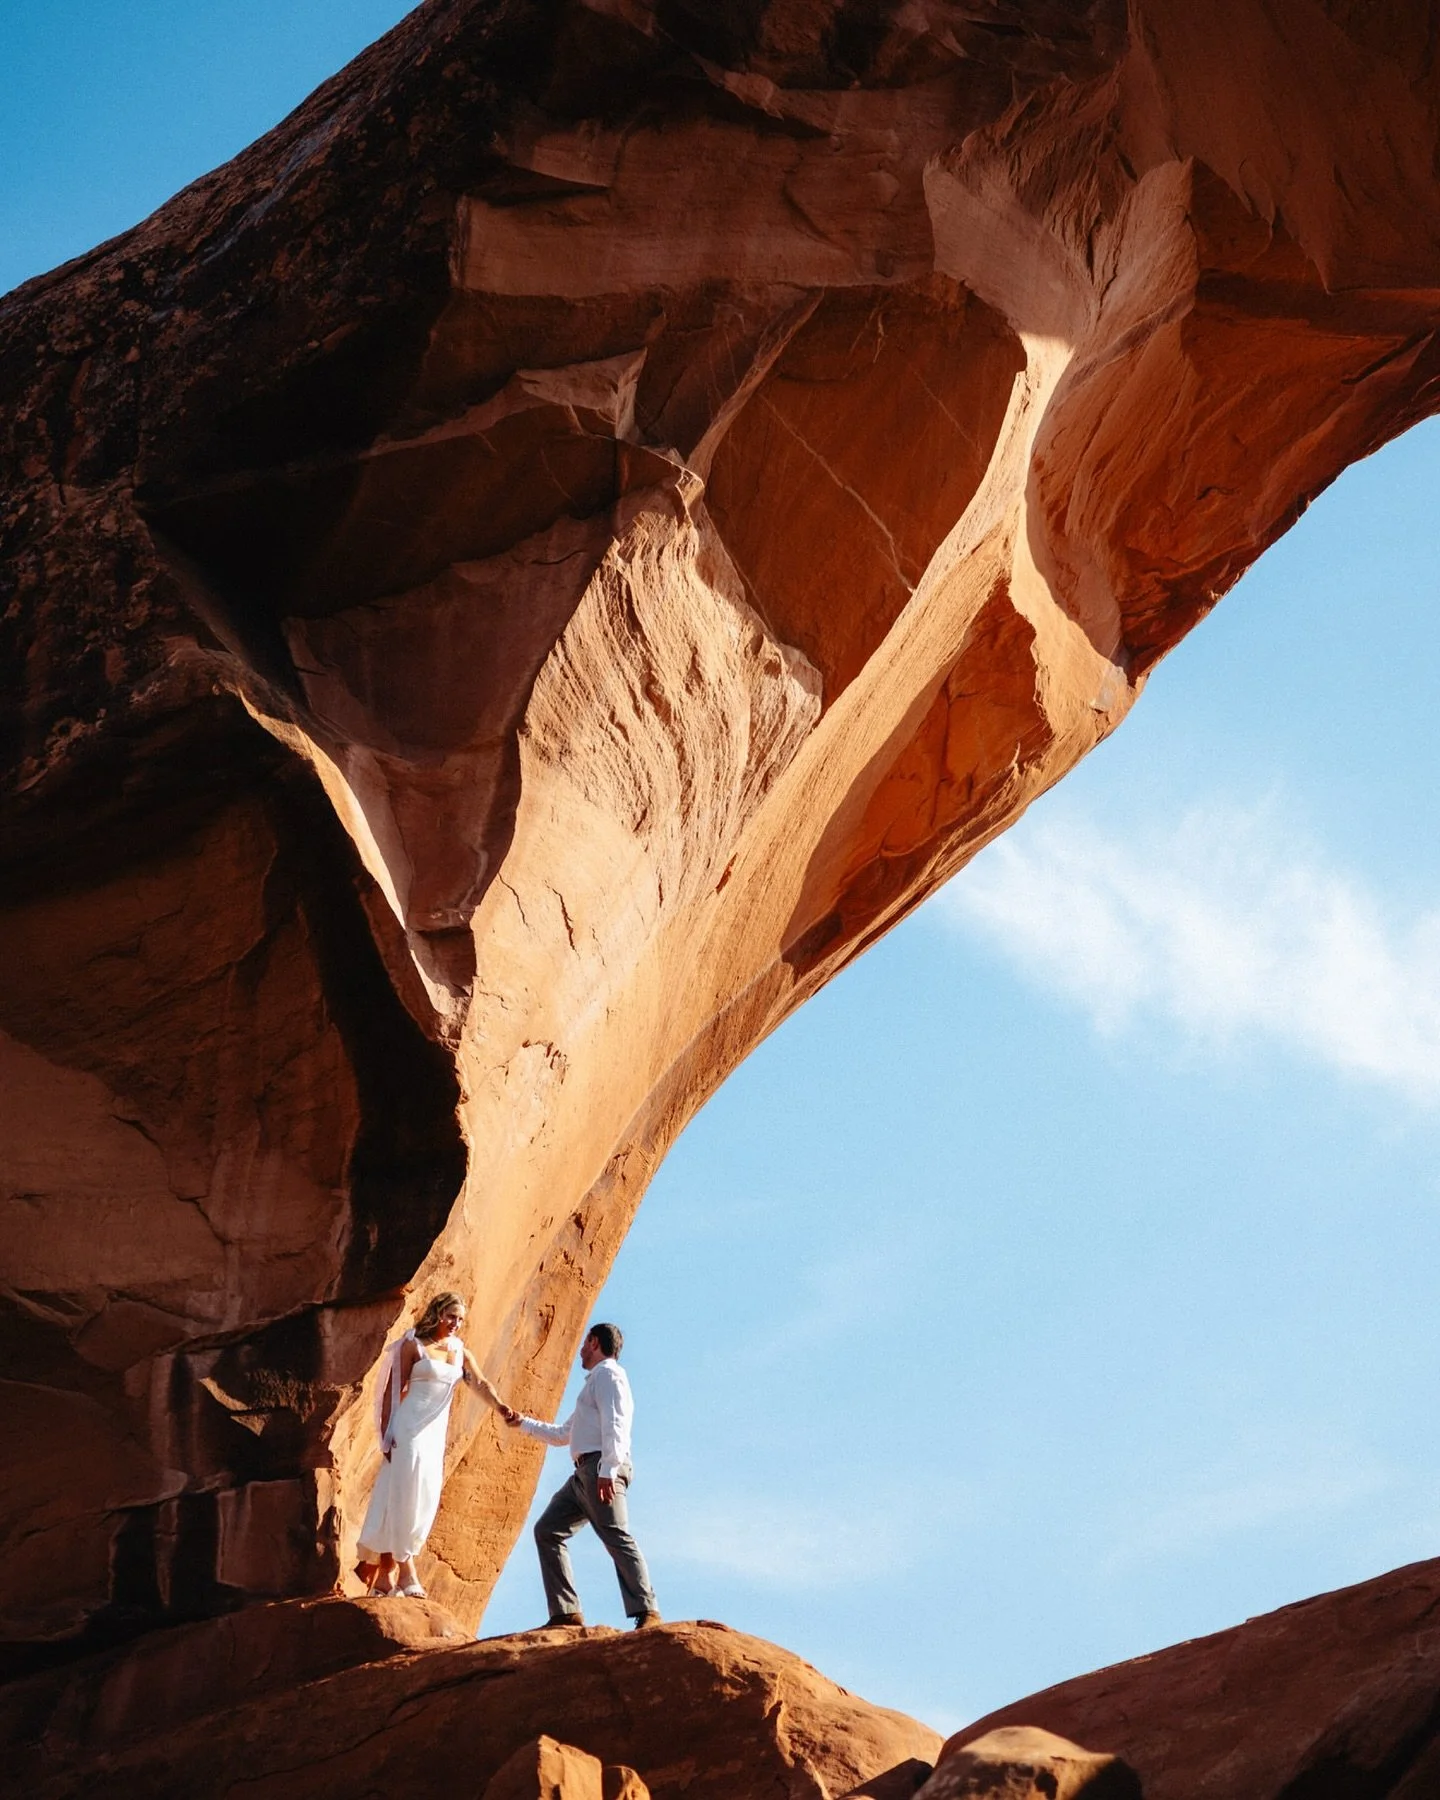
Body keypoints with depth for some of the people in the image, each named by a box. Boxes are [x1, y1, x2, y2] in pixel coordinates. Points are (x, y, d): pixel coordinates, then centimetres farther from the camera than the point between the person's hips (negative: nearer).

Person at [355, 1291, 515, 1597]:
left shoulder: (460, 1352, 12)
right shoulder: (413, 1345, -2)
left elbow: (480, 1383, -2)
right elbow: (395, 1389, -3)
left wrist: (500, 1406, -22)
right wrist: (387, 1434, -9)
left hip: (435, 1434, 6)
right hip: (409, 1430, -6)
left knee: (425, 1502, 4)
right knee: (404, 1497, -7)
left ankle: (384, 1574, 11)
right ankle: (406, 1574, -5)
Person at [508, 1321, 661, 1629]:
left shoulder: (608, 1374, 1)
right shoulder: (595, 1382, 32)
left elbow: (615, 1425, -14)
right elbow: (563, 1434, 41)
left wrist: (608, 1469, -24)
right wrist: (525, 1423, 45)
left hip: (601, 1468, -10)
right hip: (585, 1473, 10)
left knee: (616, 1537, -19)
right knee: (548, 1531, 6)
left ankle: (646, 1612, -26)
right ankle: (566, 1612, -1)